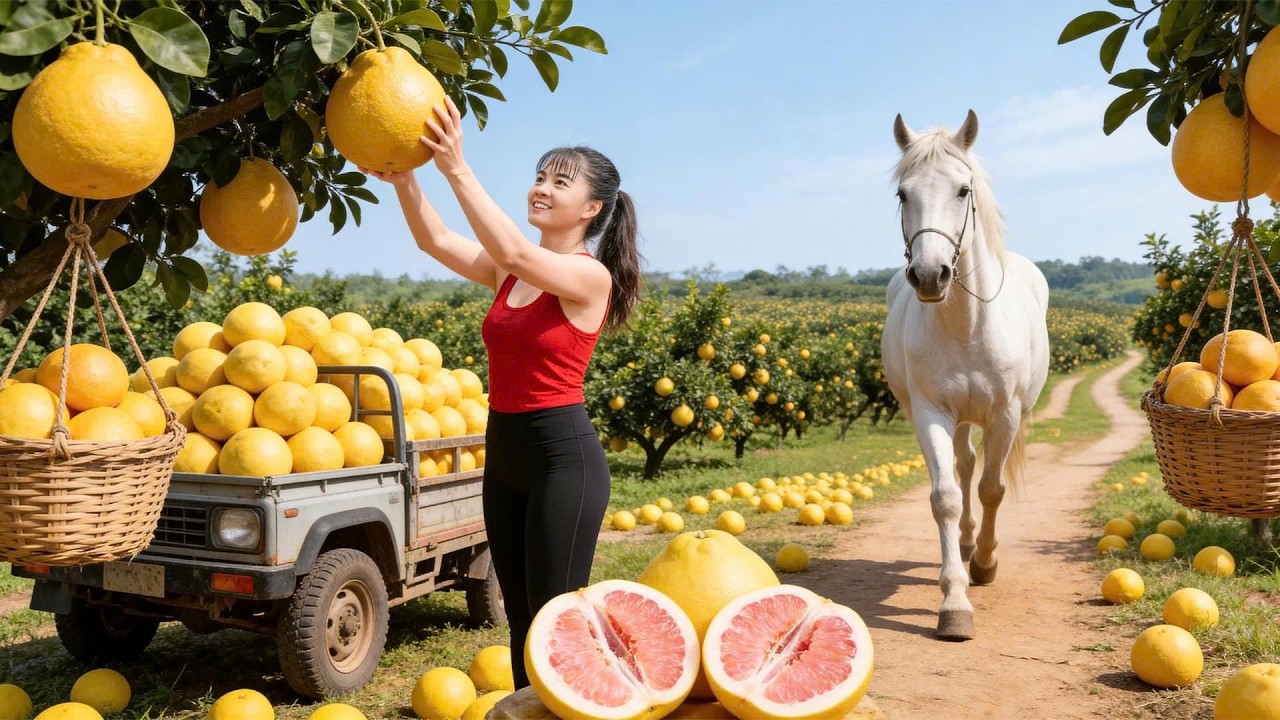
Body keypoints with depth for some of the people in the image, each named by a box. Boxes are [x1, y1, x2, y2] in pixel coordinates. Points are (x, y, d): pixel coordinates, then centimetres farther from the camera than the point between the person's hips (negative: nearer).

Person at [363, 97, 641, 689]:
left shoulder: (590, 275, -11)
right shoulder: (509, 273, 9)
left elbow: (514, 251, -27)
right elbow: (437, 241, -2)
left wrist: (456, 168, -30)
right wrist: (403, 178, -18)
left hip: (565, 454, -7)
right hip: (503, 450, 8)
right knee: (520, 619, 16)